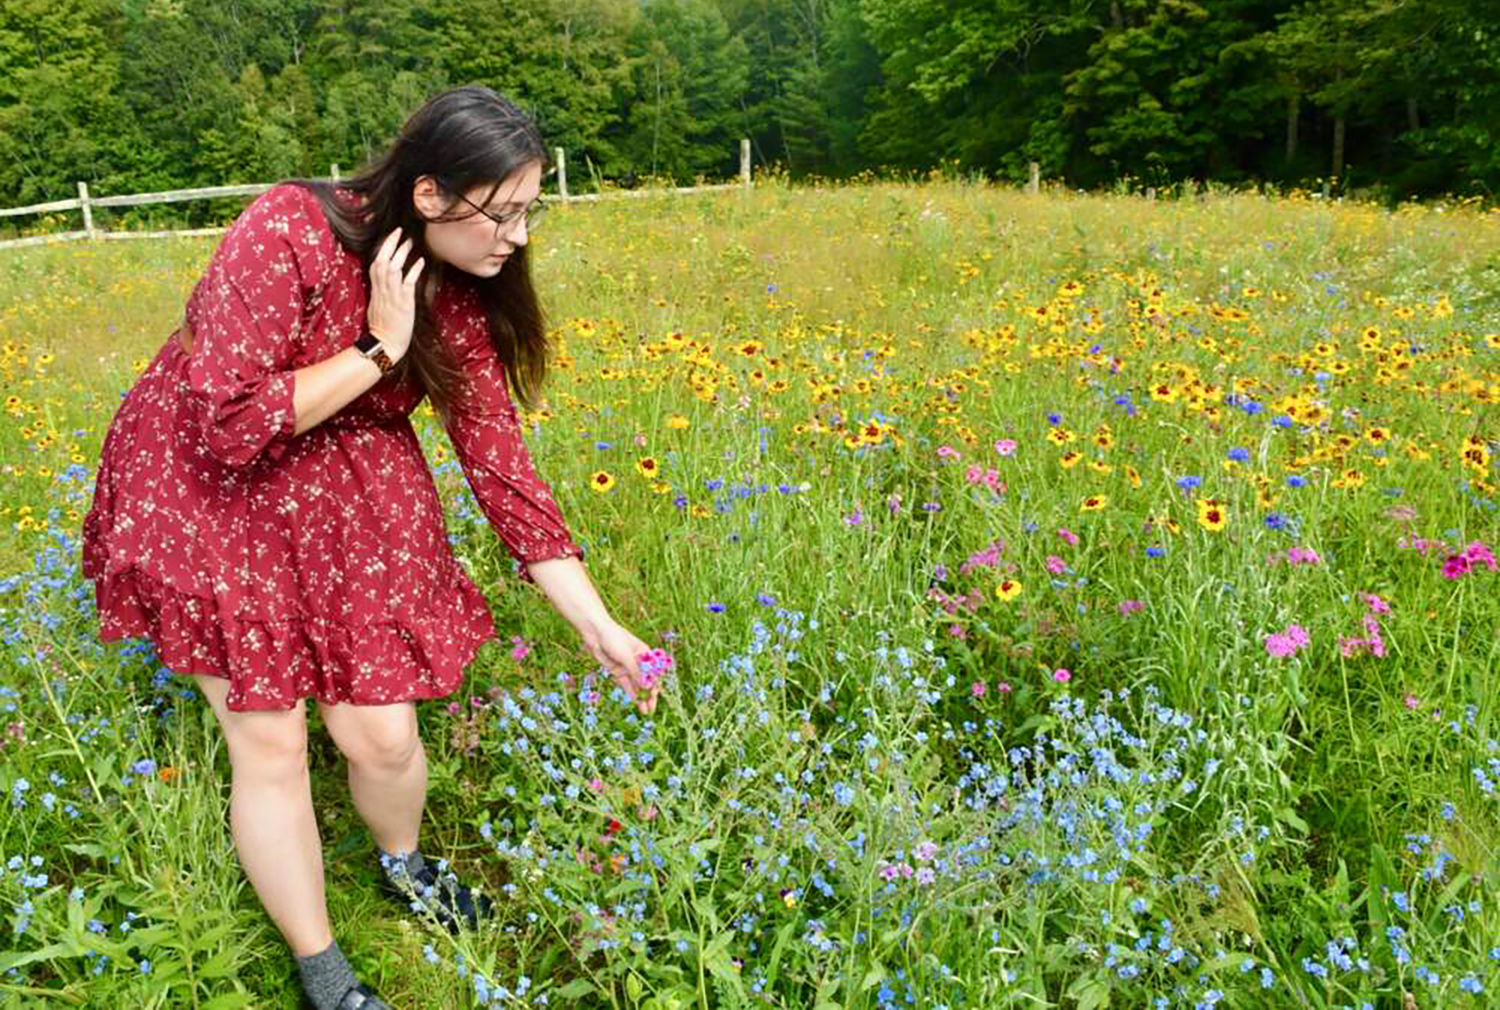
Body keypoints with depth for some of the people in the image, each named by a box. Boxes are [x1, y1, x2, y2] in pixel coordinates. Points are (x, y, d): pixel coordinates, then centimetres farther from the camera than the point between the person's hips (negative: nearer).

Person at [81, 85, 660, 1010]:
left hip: (345, 490, 4)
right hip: (202, 486, -4)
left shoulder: (461, 299, -12)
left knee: (384, 732, 0)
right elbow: (226, 426, -32)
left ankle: (405, 864, 37)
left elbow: (500, 462, -8)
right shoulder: (288, 233, -29)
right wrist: (378, 350, -28)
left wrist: (600, 626, -9)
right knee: (270, 741, -2)